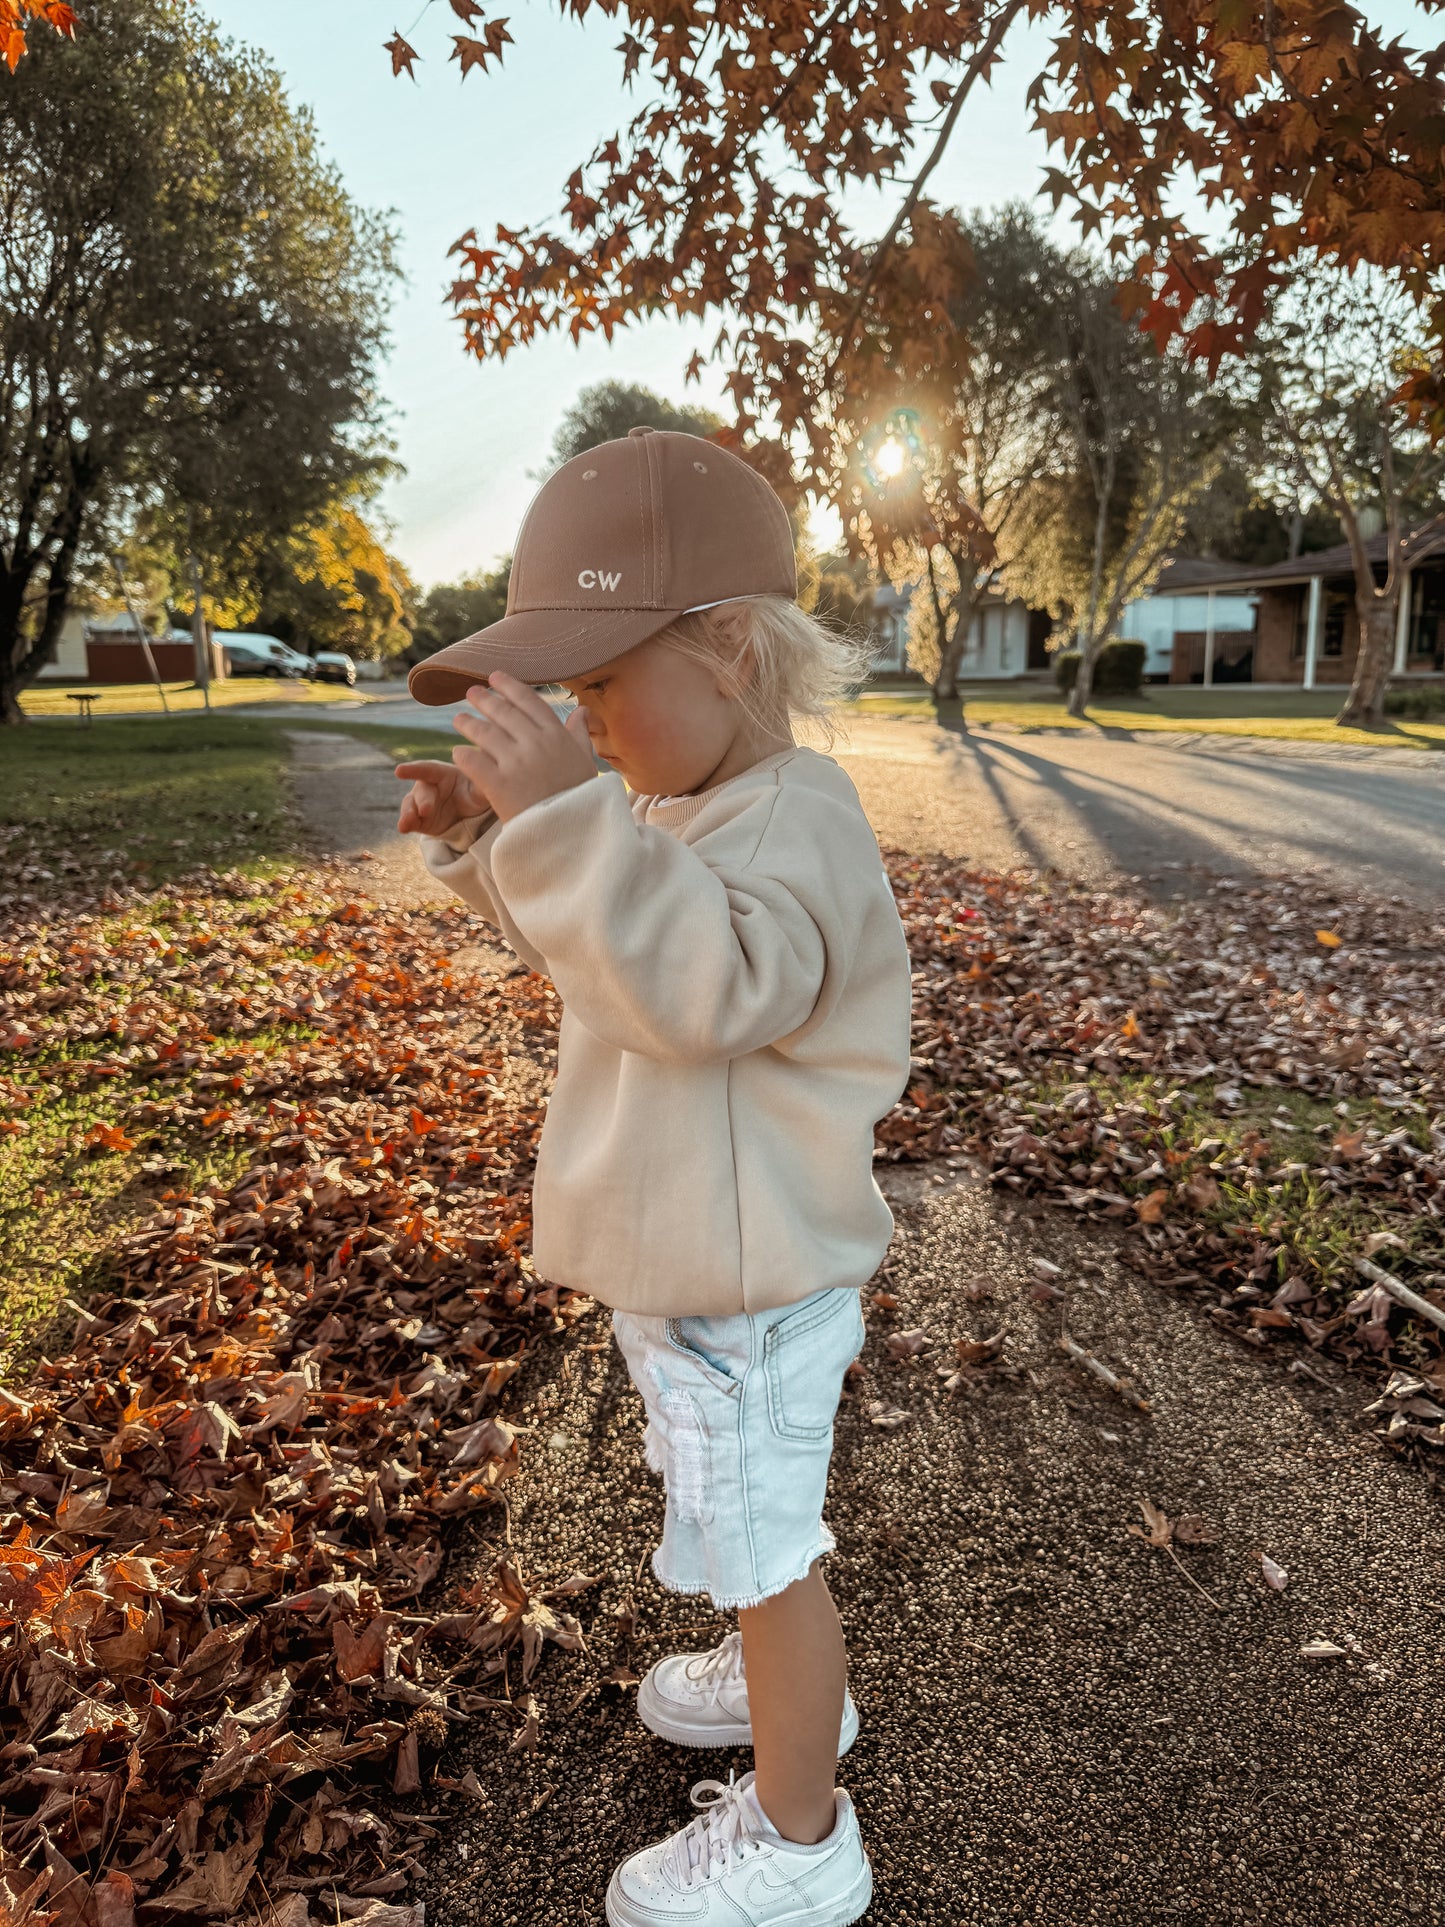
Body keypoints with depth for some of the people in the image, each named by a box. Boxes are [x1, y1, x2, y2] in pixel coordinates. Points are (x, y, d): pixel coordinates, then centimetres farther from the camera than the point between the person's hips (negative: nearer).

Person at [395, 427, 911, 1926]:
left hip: (748, 1294, -10)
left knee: (764, 1552, 11)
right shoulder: (687, 808, 6)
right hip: (692, 1271, 10)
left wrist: (570, 815, -48)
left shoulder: (797, 821, -25)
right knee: (743, 1529, 29)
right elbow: (588, 945, 16)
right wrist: (486, 840, 1)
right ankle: (791, 1687, 55)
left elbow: (710, 987, -41)